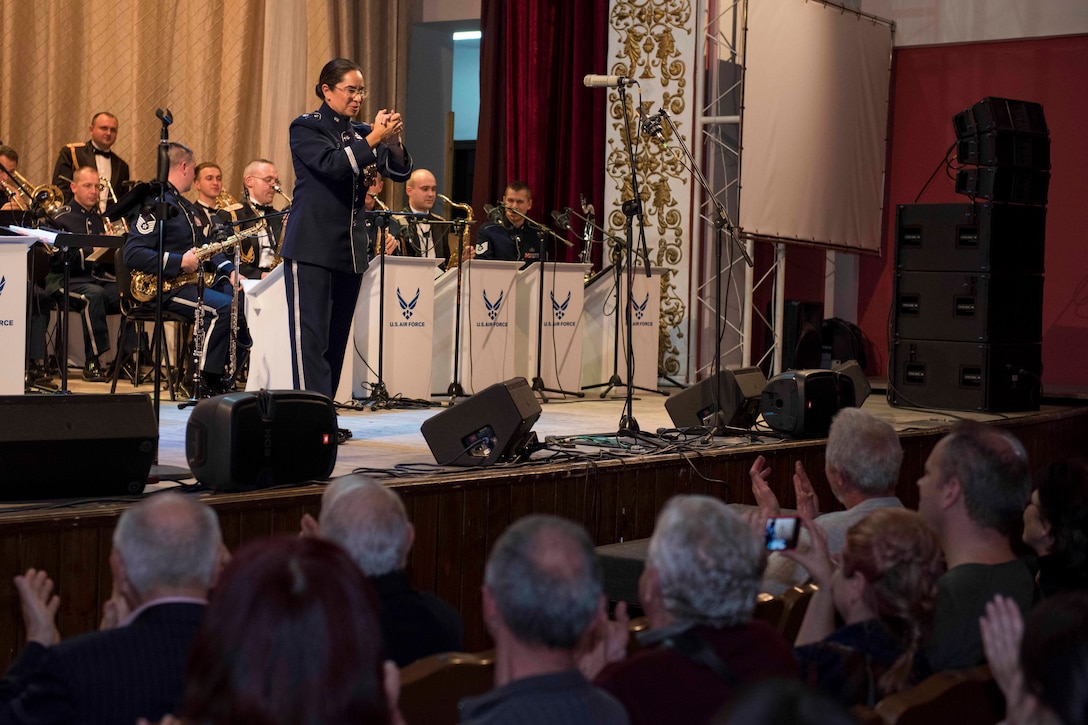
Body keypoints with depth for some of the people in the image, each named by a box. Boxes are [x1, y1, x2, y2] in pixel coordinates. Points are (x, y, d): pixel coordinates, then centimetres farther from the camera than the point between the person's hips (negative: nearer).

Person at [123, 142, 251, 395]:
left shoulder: (187, 207, 21)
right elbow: (132, 254, -20)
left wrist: (229, 270, 4)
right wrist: (179, 262, -24)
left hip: (196, 280, 9)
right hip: (164, 288, -9)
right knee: (223, 307, -29)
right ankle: (209, 381, -19)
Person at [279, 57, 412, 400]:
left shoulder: (360, 133, 13)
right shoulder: (306, 127, -2)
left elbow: (400, 172, 5)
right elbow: (332, 165, -18)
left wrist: (393, 142, -14)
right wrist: (374, 138, -21)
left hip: (350, 250, 6)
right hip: (311, 249, -6)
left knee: (336, 339, 7)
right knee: (311, 337, -9)